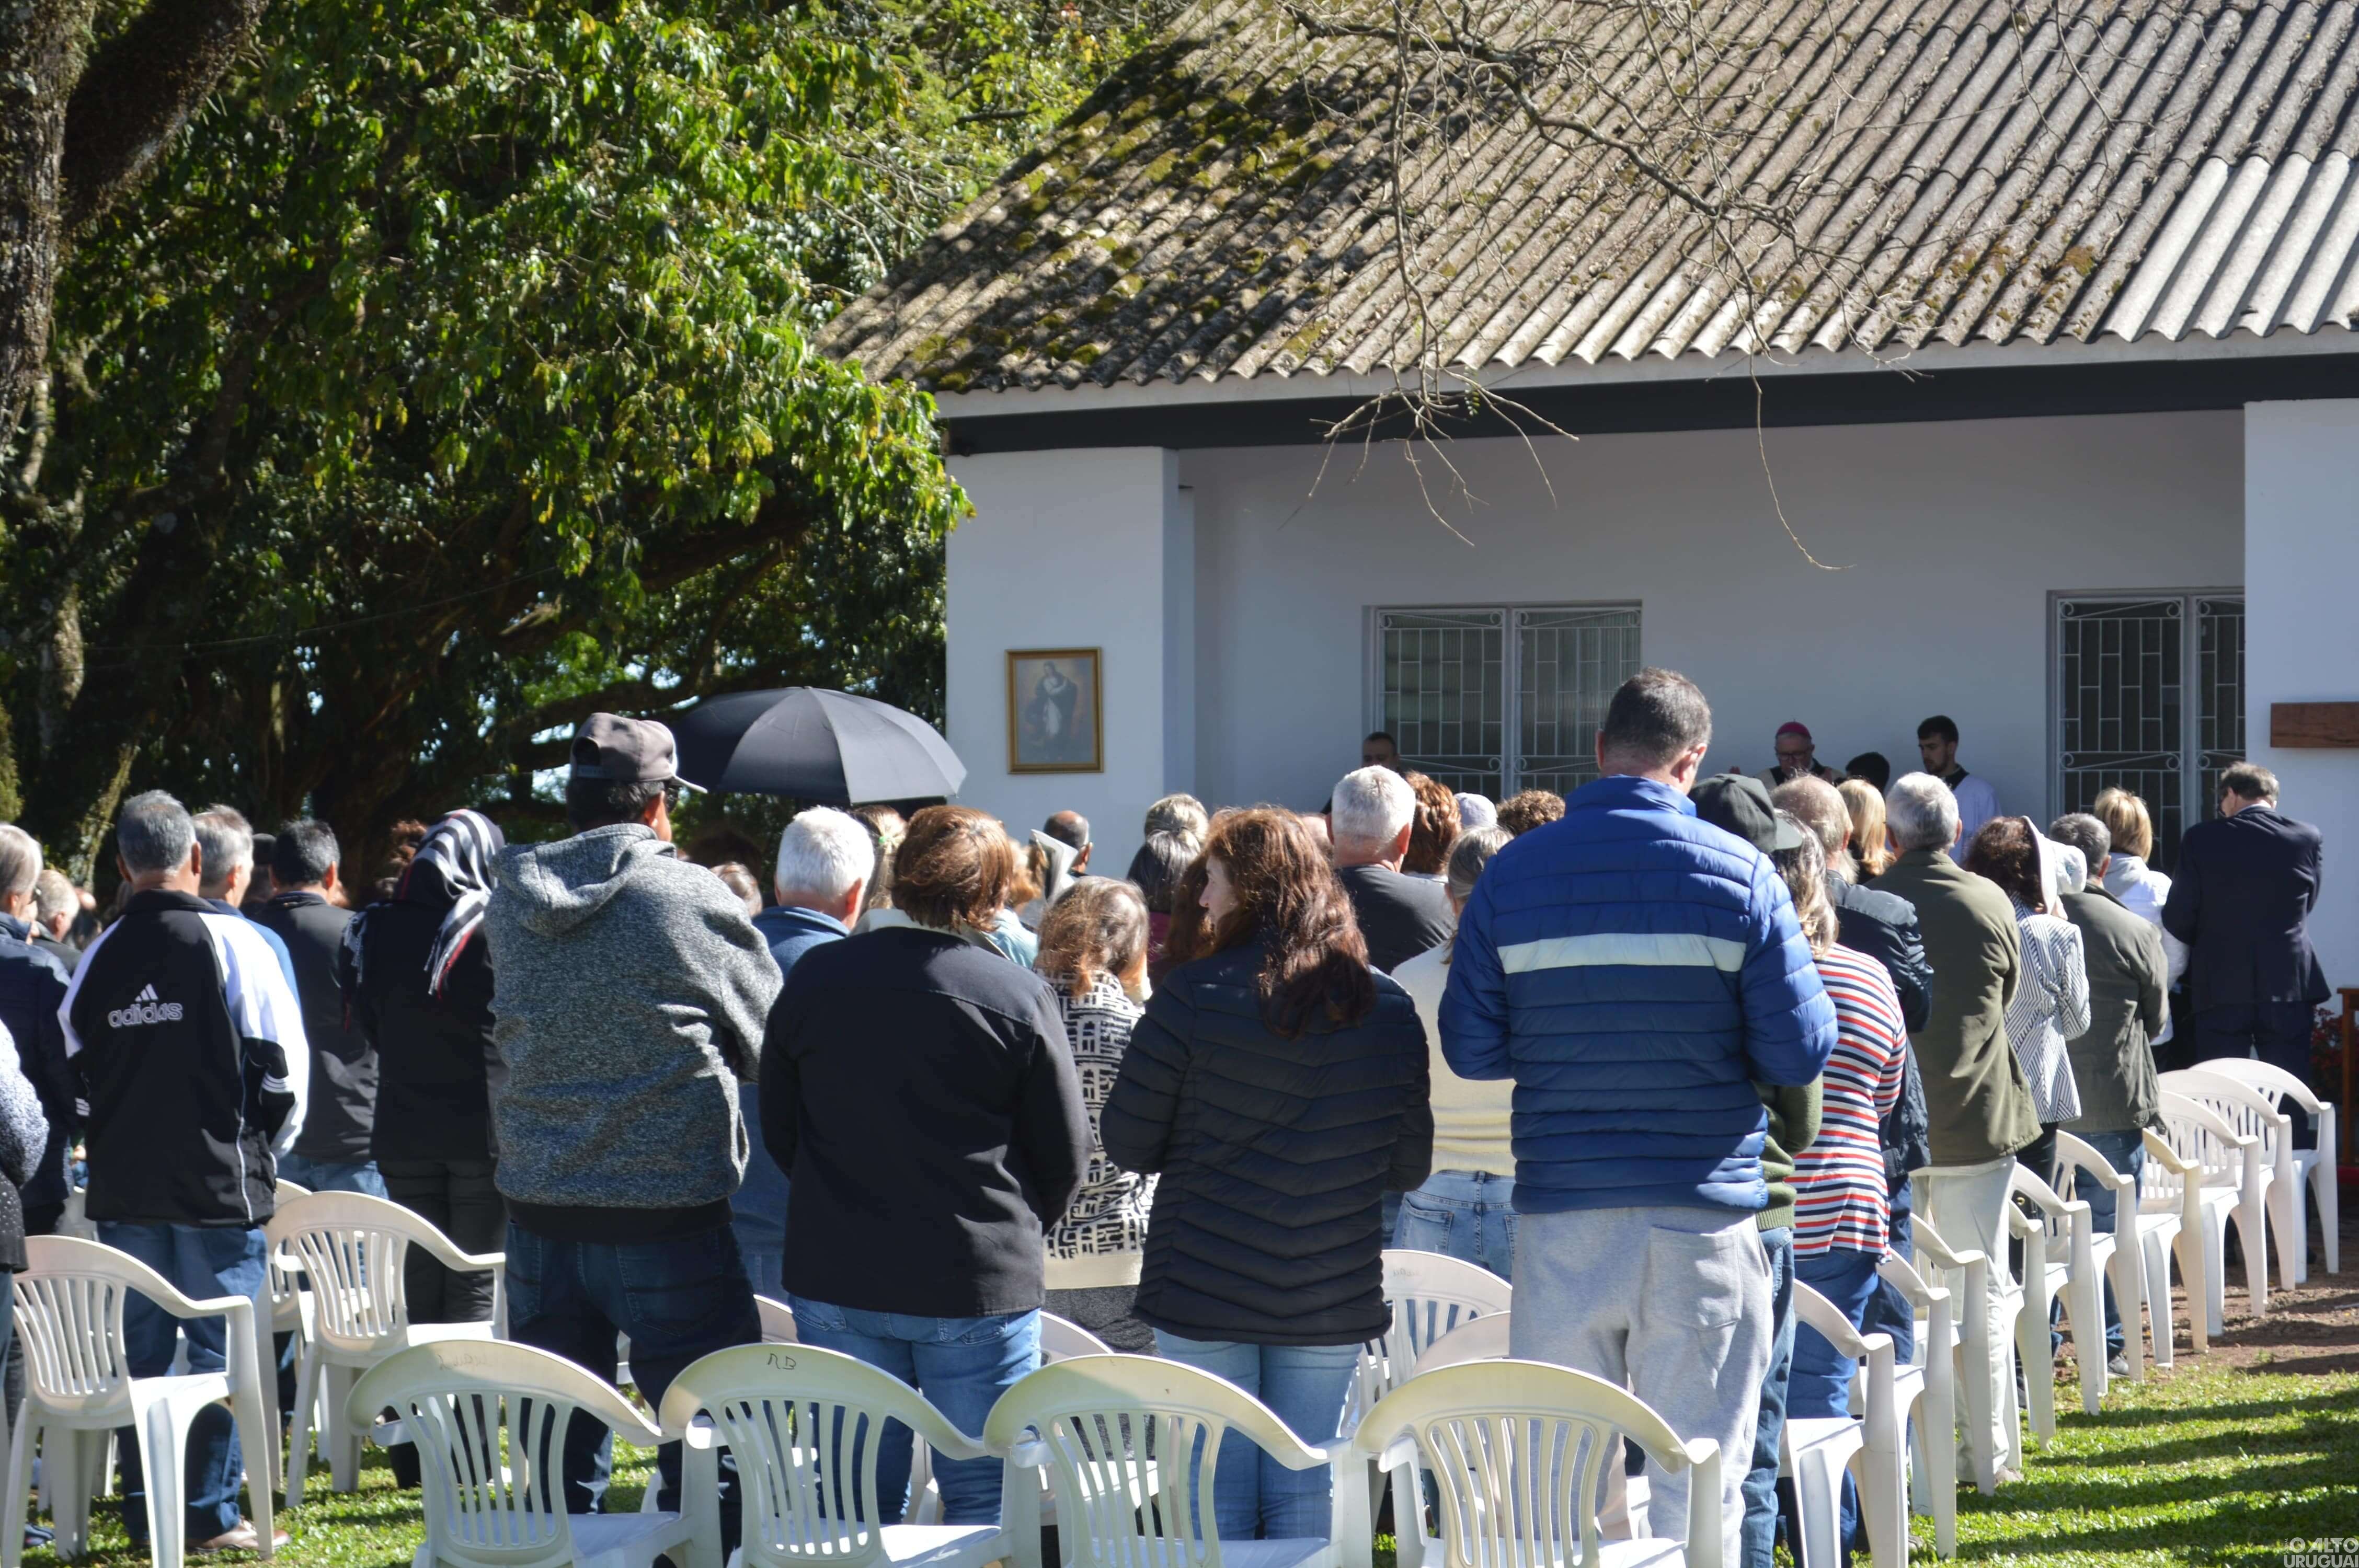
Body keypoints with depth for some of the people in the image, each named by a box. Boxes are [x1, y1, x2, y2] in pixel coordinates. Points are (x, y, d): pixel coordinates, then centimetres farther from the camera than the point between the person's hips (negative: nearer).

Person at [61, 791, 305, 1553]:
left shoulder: (100, 956, 2)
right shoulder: (235, 942, -9)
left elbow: (77, 1061, 9)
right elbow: (281, 1060, -9)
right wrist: (263, 1147, 7)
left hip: (123, 1184, 4)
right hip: (221, 1182, -4)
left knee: (138, 1348, 11)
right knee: (221, 1348, 2)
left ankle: (144, 1512, 15)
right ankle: (210, 1512, 2)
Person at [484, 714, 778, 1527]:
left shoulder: (511, 902, 4)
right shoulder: (688, 897, -8)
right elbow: (769, 1034, 1)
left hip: (539, 1212, 5)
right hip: (668, 1210, -5)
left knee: (560, 1466, 13)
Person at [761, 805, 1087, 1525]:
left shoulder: (814, 977, -1)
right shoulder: (1022, 998, -10)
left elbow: (778, 1128, 9)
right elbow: (1065, 1157, -3)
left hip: (835, 1281, 3)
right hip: (978, 1286, -3)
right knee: (985, 1501, 7)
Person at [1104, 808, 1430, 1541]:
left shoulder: (1195, 994, -9)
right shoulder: (1387, 1006, 1)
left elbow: (1125, 1142, -5)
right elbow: (1411, 1165, 5)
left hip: (1204, 1290, -2)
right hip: (1334, 1300, 2)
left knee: (1214, 1489, 5)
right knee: (1307, 1493, 8)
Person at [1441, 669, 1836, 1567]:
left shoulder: (1511, 875, 0)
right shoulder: (1738, 873, -4)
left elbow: (1470, 1049, 2)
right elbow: (1799, 1053, -5)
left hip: (1561, 1216, 2)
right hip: (1704, 1217, -1)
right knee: (1700, 1486, 5)